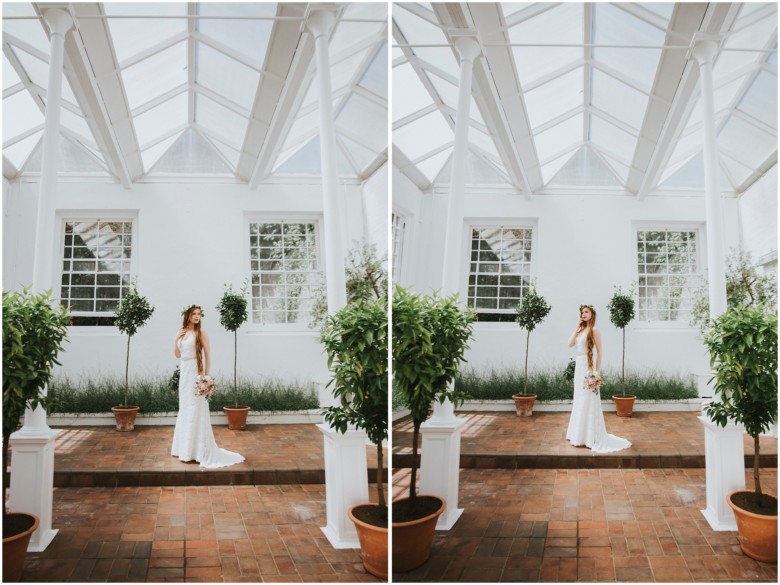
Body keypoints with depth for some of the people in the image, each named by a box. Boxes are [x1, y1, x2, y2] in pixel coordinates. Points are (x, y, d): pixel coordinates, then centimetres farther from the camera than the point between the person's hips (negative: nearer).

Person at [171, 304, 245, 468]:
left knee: (196, 409, -6)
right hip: (184, 372, 6)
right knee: (184, 408, 12)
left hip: (195, 372, -6)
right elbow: (177, 354, 16)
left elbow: (207, 355, -8)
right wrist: (176, 339, 1)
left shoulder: (201, 333, -5)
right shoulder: (182, 332, 11)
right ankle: (185, 447, 22)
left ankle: (198, 450, 0)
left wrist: (207, 376, -13)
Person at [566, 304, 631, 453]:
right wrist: (577, 327, 1)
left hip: (587, 366, -8)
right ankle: (580, 434, 21)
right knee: (579, 399, 12)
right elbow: (570, 344, 3)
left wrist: (597, 371, -13)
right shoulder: (581, 329, 13)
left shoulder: (593, 330, -7)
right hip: (578, 365, 8)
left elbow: (599, 352, -9)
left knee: (587, 400, -5)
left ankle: (589, 437, 1)